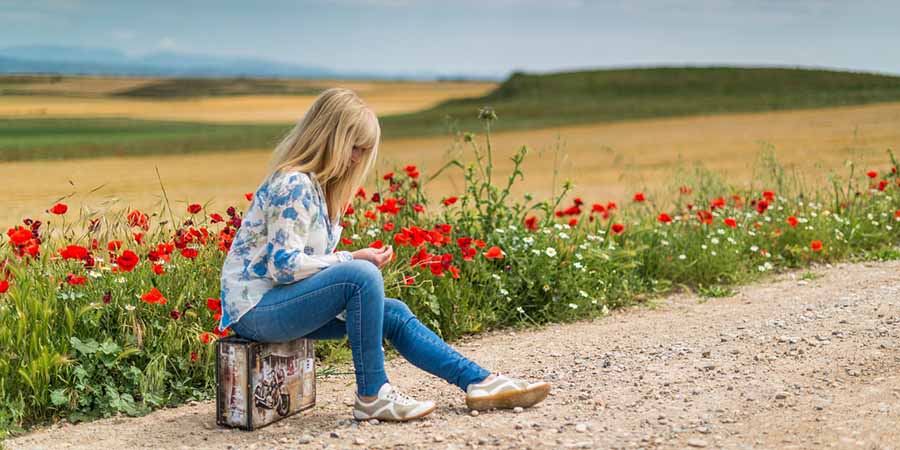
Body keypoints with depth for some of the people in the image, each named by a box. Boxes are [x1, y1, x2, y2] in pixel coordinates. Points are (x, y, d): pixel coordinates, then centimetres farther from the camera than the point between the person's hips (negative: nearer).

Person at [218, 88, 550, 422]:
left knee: (394, 313, 3)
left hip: (283, 300, 10)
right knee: (361, 275, -28)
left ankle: (481, 382, 6)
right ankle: (372, 396, -17)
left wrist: (354, 260, -3)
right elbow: (284, 266, -24)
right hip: (256, 308, -10)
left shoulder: (315, 184, 12)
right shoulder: (293, 186, -19)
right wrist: (352, 259, -18)